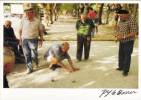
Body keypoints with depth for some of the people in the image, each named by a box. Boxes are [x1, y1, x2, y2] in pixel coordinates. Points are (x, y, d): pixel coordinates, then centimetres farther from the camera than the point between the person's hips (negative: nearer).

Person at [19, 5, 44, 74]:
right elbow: (20, 30, 5)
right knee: (27, 55, 4)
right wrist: (20, 39, 5)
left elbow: (41, 31, 3)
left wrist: (41, 40, 4)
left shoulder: (37, 20, -7)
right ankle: (29, 68, 17)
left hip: (34, 40, -2)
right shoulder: (23, 20, -5)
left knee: (33, 55, -4)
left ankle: (36, 60, 31)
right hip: (24, 40, 2)